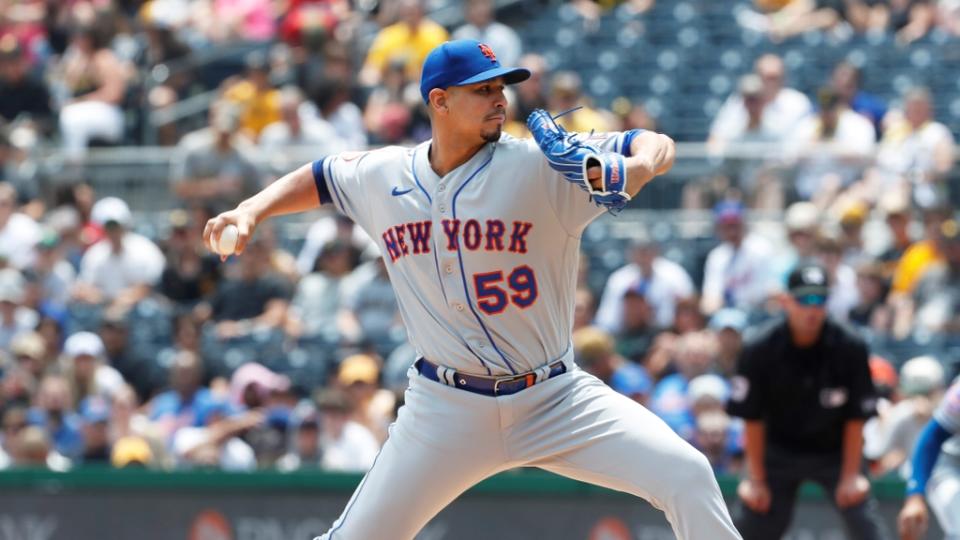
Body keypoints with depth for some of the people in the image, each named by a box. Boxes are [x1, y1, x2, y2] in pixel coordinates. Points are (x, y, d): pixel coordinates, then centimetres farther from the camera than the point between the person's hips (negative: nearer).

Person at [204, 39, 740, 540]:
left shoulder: (537, 166, -11)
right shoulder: (383, 176, 0)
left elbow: (657, 147, -13)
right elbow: (319, 178, 21)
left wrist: (639, 166, -36)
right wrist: (251, 212, 6)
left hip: (554, 399, -2)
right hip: (447, 410, 2)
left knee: (687, 476, -19)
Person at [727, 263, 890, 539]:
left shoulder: (850, 348, -18)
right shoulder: (759, 349, -18)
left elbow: (856, 417, -10)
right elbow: (752, 419, -10)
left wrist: (850, 476, -10)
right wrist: (756, 480, -7)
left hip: (835, 453, 0)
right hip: (779, 452, 0)